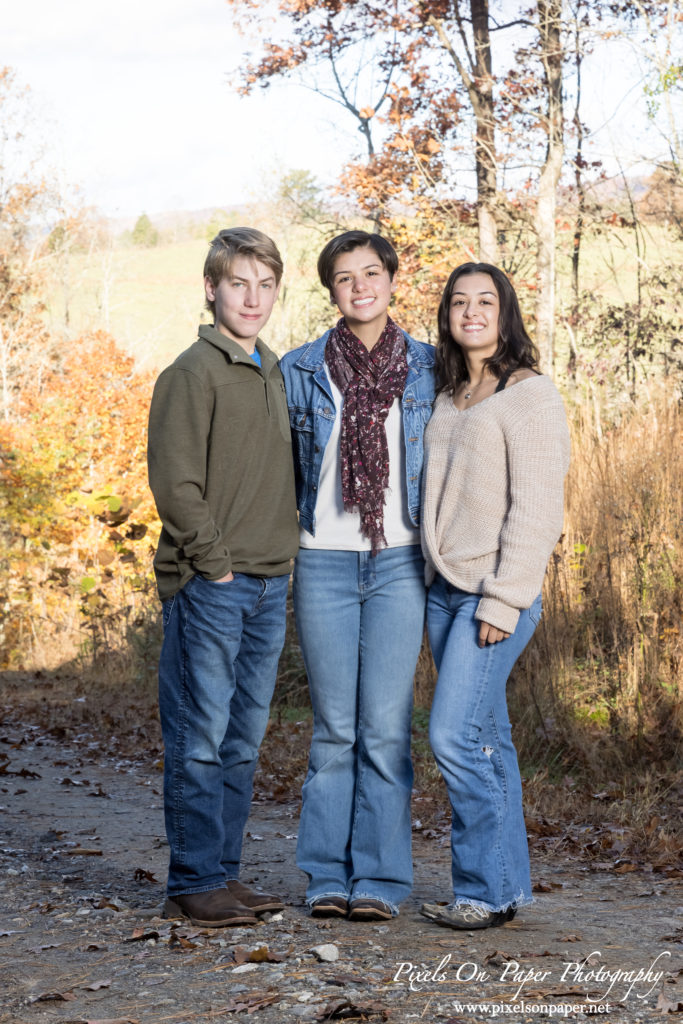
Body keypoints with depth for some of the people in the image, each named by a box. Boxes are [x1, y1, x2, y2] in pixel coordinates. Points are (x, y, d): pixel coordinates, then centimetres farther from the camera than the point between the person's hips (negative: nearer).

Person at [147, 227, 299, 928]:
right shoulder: (193, 372, -8)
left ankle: (223, 875, 18)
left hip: (269, 584, 7)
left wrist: (282, 556, 13)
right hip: (209, 585, -7)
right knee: (200, 739, -3)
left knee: (244, 739, 11)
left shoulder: (273, 371, 15)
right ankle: (193, 885, 4)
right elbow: (175, 481, -14)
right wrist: (213, 562, -13)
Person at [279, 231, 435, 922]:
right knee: (334, 727, 3)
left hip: (400, 562, 0)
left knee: (386, 726, -4)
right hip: (324, 561, 0)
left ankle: (380, 879, 4)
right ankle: (328, 877, 11)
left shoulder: (426, 370, 6)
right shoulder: (300, 371, 4)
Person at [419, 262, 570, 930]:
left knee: (455, 737, -12)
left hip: (496, 593, -7)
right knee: (486, 740, 10)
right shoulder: (447, 397, 15)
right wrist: (432, 576, 13)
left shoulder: (529, 396, -8)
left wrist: (503, 600, -17)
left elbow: (535, 509, -13)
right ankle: (509, 884, 17)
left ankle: (486, 890, -2)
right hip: (444, 589, 7)